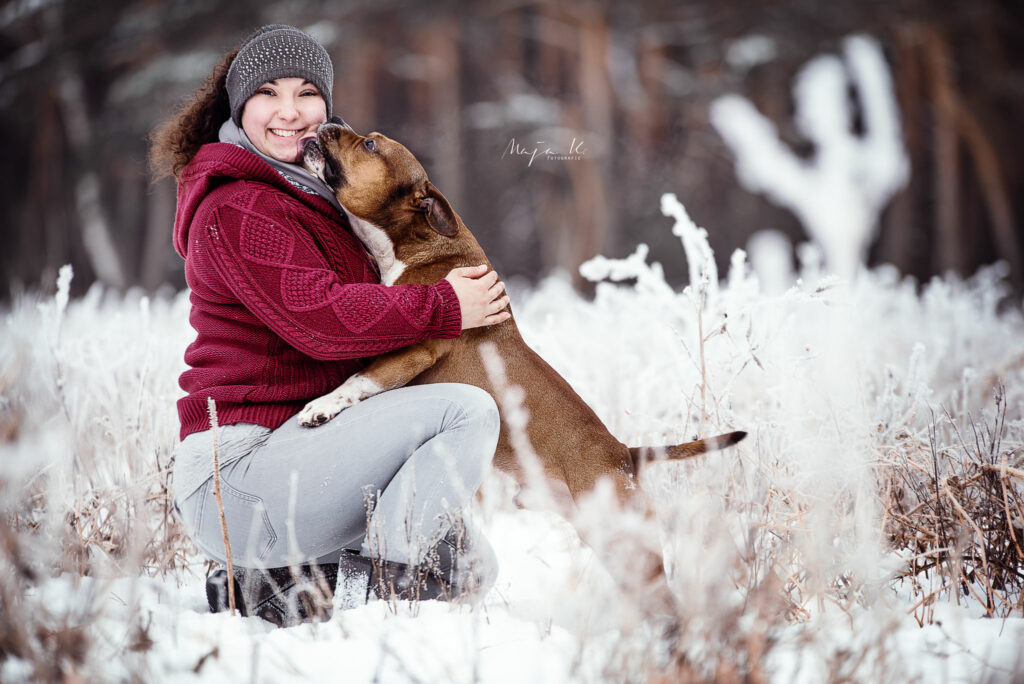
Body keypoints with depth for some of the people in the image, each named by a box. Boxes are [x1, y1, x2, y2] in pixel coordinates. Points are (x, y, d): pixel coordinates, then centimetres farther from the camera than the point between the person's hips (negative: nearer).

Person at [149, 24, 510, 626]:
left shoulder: (314, 197, 24)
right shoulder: (236, 209, -9)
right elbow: (318, 317, -22)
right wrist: (442, 309, -15)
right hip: (238, 476, -10)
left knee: (472, 565, 6)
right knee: (467, 409, -22)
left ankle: (268, 588, 3)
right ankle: (371, 584, -23)